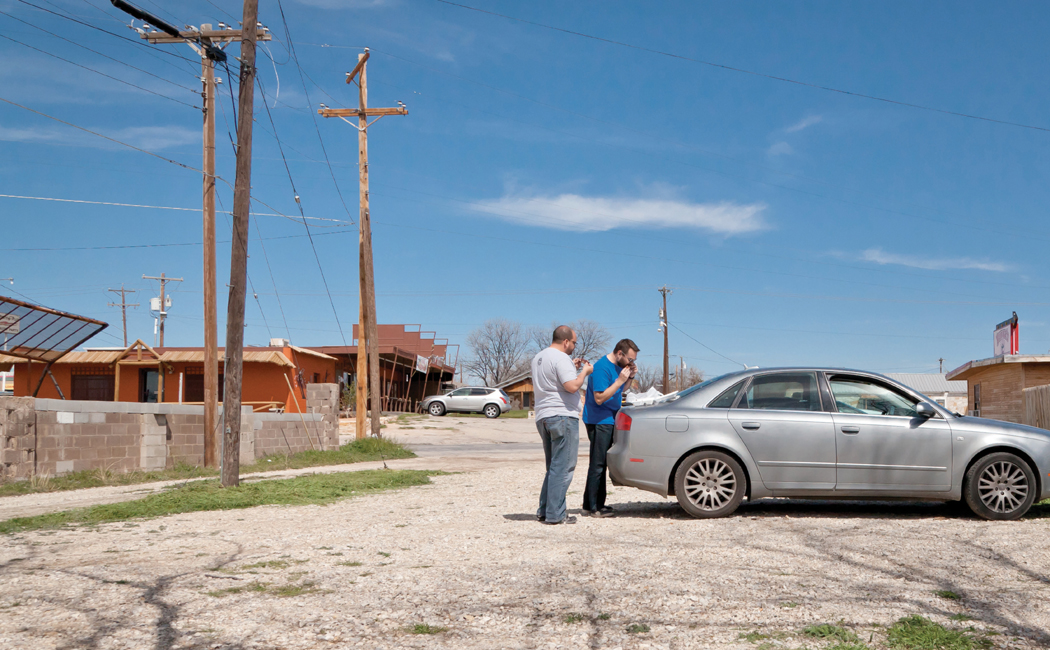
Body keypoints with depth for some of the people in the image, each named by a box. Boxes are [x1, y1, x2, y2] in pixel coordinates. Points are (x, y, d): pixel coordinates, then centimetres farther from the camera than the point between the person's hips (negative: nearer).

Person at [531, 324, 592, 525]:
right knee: (562, 468, -6)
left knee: (553, 467, 17)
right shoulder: (561, 359, -13)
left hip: (543, 417, 9)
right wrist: (584, 372, -6)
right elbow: (572, 386, -22)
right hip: (562, 417, -9)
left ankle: (544, 511, 15)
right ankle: (555, 515, -7)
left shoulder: (538, 358, 17)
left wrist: (572, 368, 23)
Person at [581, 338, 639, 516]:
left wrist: (630, 377, 3)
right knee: (597, 464, -9)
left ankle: (598, 504, 19)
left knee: (601, 464, 13)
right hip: (599, 421, -10)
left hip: (609, 420, 10)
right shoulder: (602, 368, -19)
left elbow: (620, 389, 21)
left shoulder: (618, 366, 11)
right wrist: (620, 380, -23)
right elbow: (600, 398, -22)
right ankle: (592, 508, -6)